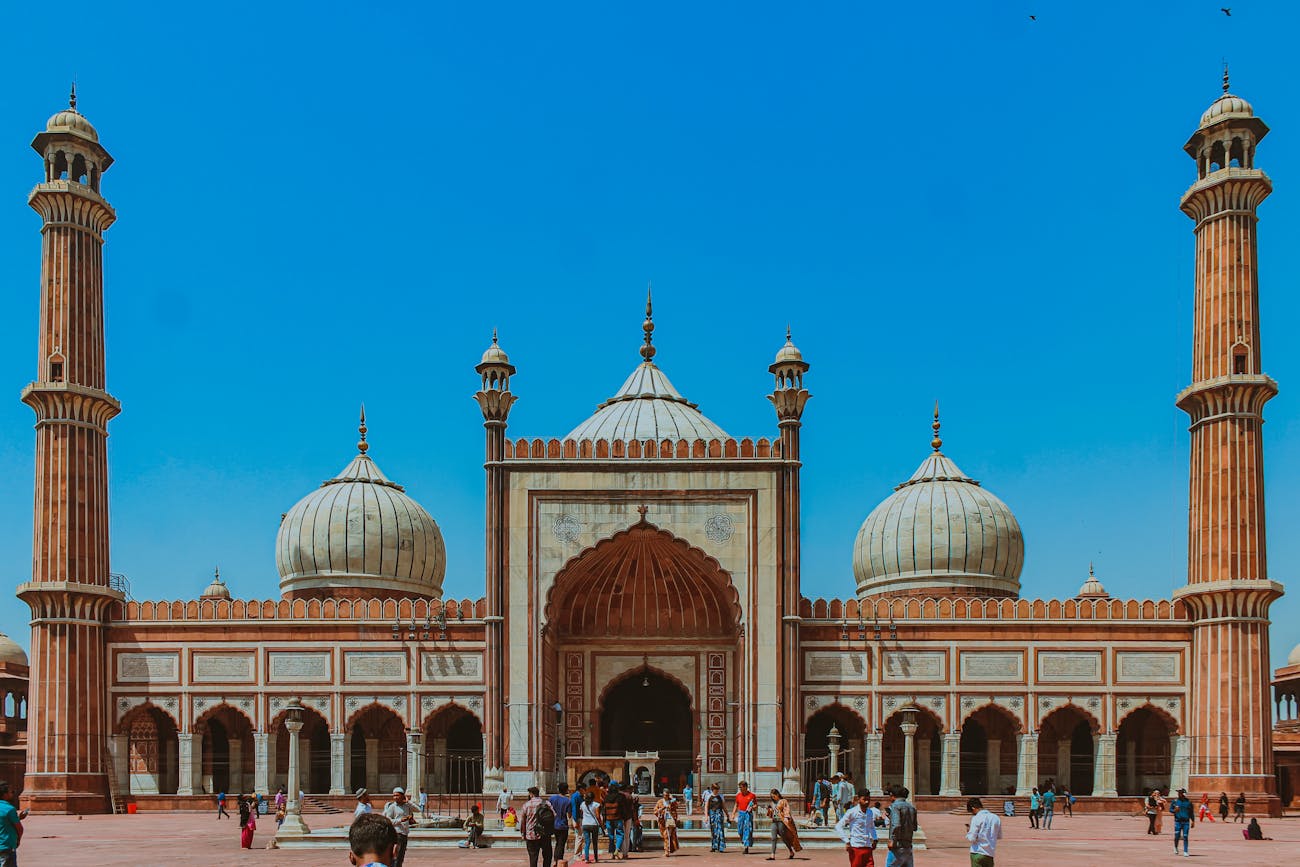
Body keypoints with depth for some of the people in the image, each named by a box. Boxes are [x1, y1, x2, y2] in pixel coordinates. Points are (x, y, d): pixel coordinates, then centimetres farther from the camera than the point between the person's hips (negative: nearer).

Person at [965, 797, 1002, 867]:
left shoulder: (976, 819, -11)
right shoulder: (996, 818, 6)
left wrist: (968, 831, 6)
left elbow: (971, 839, -13)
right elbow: (999, 836, 17)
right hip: (990, 854, 5)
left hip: (977, 854, -5)